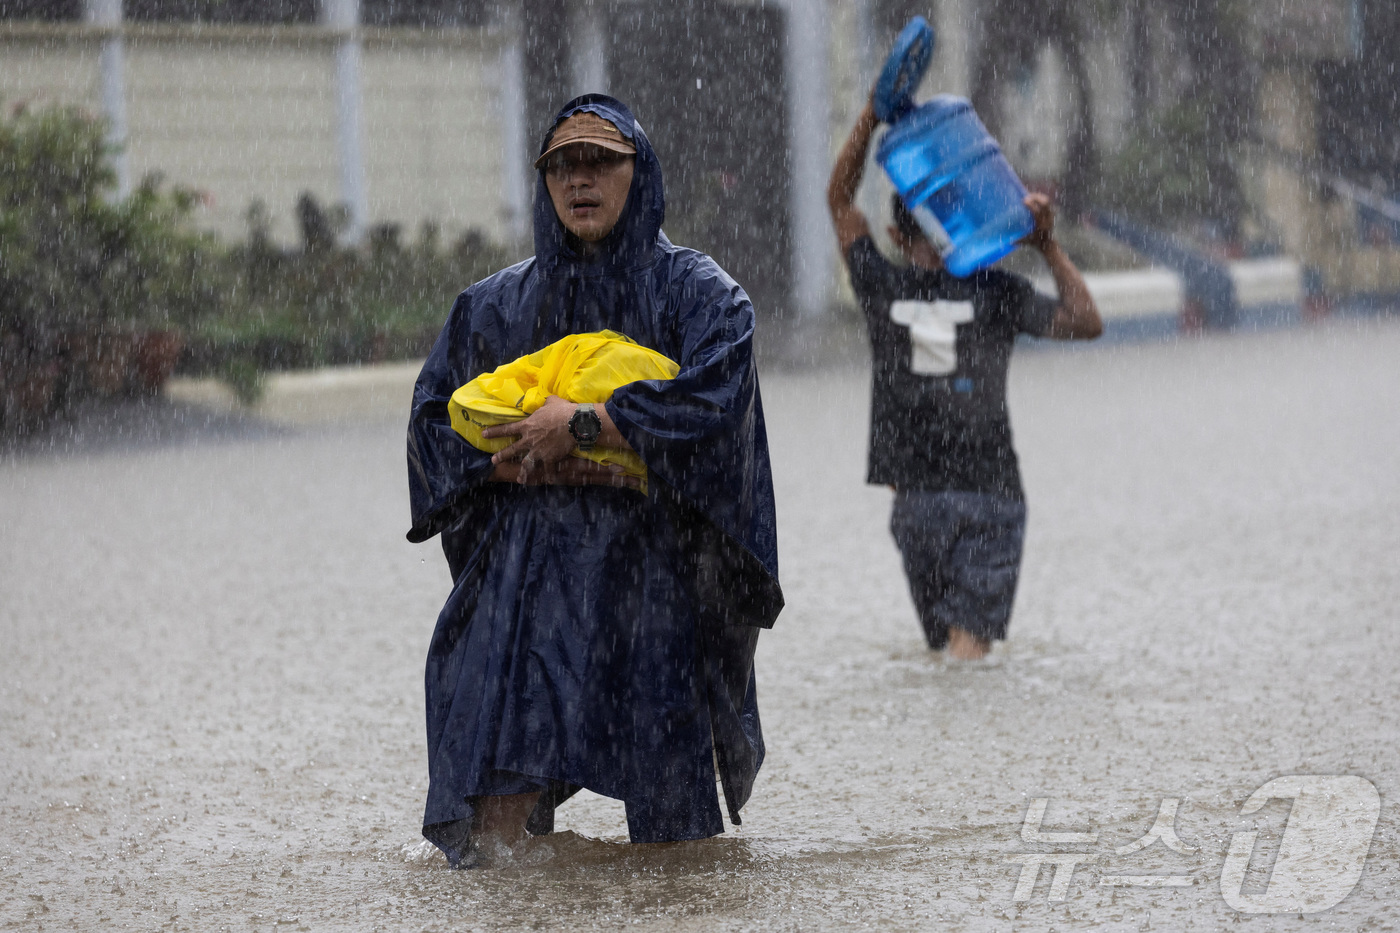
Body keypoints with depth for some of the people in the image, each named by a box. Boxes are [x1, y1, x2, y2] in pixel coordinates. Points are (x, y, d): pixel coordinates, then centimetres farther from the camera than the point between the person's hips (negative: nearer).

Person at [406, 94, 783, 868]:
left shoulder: (695, 290, 3)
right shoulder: (499, 304, 14)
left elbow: (713, 397, -14)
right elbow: (434, 416, 13)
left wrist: (583, 425, -17)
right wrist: (515, 461, -7)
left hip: (655, 565, -2)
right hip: (531, 565, 2)